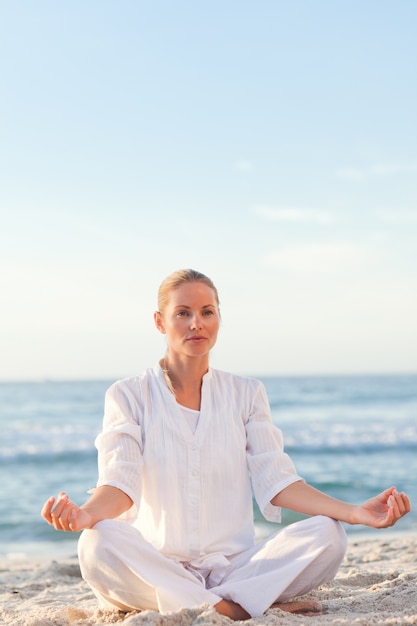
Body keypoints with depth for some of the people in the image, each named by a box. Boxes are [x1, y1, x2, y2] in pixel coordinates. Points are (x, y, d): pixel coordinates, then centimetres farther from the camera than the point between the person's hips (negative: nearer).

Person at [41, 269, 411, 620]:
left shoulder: (246, 394, 11)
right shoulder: (128, 396, 4)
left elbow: (276, 481, 1)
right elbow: (121, 482, -9)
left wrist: (356, 512, -15)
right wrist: (86, 514, -34)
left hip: (234, 565, 2)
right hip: (156, 567, -2)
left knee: (327, 536, -23)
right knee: (98, 546, -35)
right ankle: (241, 609, -24)